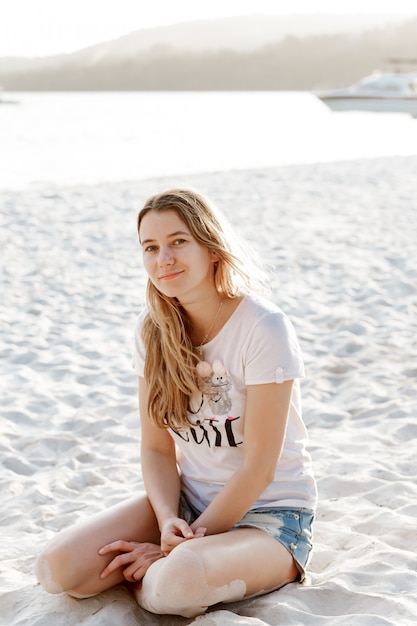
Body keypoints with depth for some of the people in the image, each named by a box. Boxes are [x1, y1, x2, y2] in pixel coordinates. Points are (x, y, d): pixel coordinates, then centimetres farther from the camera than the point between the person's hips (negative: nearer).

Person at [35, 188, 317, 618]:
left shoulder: (264, 329, -18)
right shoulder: (153, 330, 0)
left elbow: (258, 469, -18)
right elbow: (156, 447, 1)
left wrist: (185, 546, -16)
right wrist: (168, 522, -18)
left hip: (269, 513, -5)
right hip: (187, 501, 5)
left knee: (174, 585, -36)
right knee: (58, 567, -18)